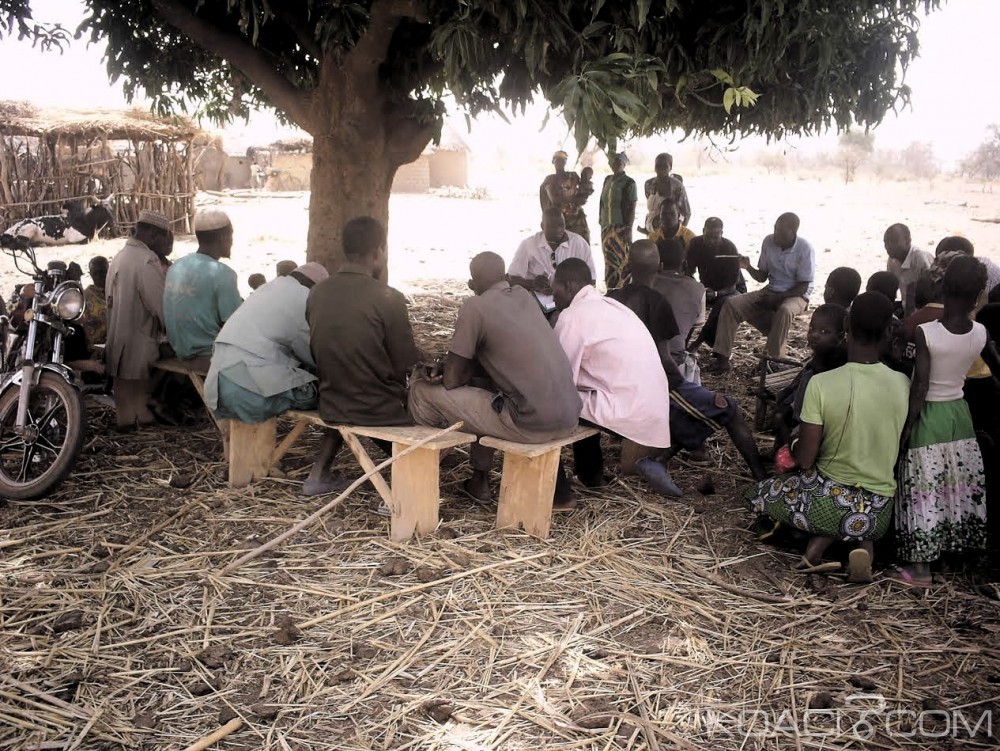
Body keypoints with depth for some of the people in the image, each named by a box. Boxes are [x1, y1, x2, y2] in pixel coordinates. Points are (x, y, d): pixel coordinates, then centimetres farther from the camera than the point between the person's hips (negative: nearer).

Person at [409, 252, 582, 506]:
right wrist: (449, 366, 14)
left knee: (421, 392, 3)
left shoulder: (475, 307, -7)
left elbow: (452, 380, -3)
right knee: (483, 386, 34)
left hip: (533, 422, -7)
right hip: (569, 416, 8)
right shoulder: (523, 296, 15)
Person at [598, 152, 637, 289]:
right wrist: (602, 224, 14)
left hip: (621, 228, -6)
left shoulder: (628, 183, -5)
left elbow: (632, 207, -8)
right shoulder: (607, 180, 12)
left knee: (622, 262, -8)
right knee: (609, 262, 7)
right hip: (607, 227, 6)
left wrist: (629, 229, -14)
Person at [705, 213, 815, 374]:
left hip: (796, 295, -5)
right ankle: (722, 358, -17)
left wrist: (777, 297, -21)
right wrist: (748, 268, -14)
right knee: (731, 304, -14)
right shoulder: (768, 242, -3)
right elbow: (762, 277, 6)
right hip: (771, 291, 5)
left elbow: (803, 287, -13)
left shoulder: (804, 249, -16)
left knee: (784, 311, -41)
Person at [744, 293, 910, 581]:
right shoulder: (903, 384, -8)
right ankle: (863, 542, 5)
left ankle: (822, 540, 2)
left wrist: (794, 445, 8)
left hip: (832, 501, -2)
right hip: (880, 513, 3)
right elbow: (895, 448, 8)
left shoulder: (821, 384, -19)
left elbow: (805, 460, -15)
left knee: (758, 495, 25)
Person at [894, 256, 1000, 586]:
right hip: (959, 412, 5)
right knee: (961, 484, 18)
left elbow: (920, 388, -19)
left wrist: (906, 428, -12)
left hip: (929, 416, -4)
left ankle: (920, 567, 6)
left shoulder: (925, 332, -20)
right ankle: (961, 545, 33)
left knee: (925, 490, 1)